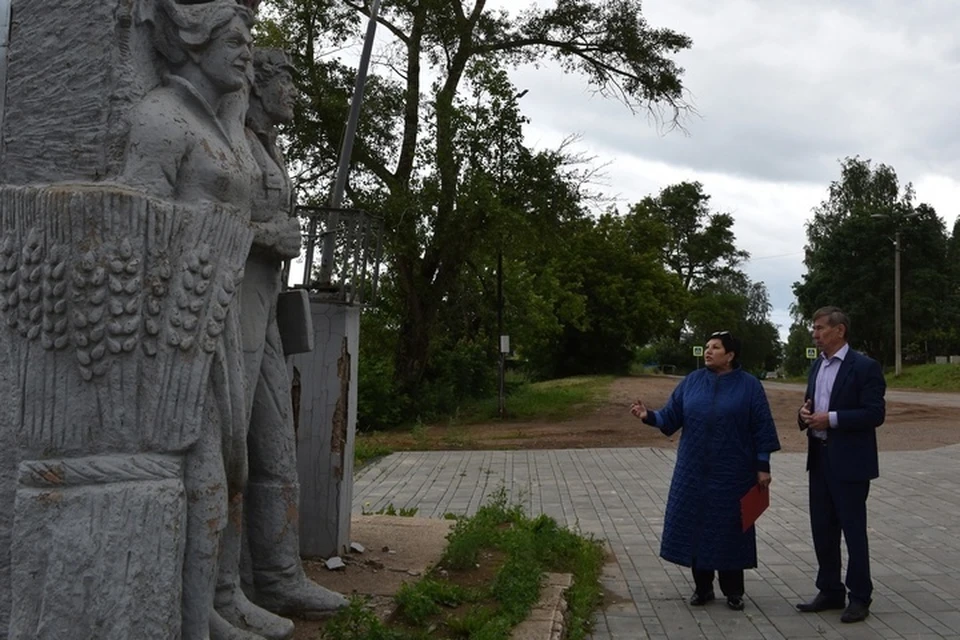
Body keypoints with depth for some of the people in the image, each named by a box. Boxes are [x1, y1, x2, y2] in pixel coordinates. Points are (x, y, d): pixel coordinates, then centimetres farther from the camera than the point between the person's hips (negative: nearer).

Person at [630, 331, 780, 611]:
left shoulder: (749, 385, -4)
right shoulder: (692, 382, 3)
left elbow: (761, 429, -4)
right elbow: (671, 417, 2)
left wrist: (762, 466, -7)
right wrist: (649, 416, -17)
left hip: (732, 473, -3)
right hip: (694, 471, 3)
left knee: (729, 529, 5)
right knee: (696, 526, 6)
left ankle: (733, 591, 21)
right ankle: (702, 587, 21)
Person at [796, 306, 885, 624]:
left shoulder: (865, 366, -11)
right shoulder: (817, 366, 13)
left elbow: (874, 414, -16)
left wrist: (832, 419, -22)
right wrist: (805, 414, -4)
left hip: (849, 461, -7)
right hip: (819, 458, 7)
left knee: (853, 529, 2)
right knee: (822, 528, 12)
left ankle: (859, 597, 15)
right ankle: (830, 591, 25)